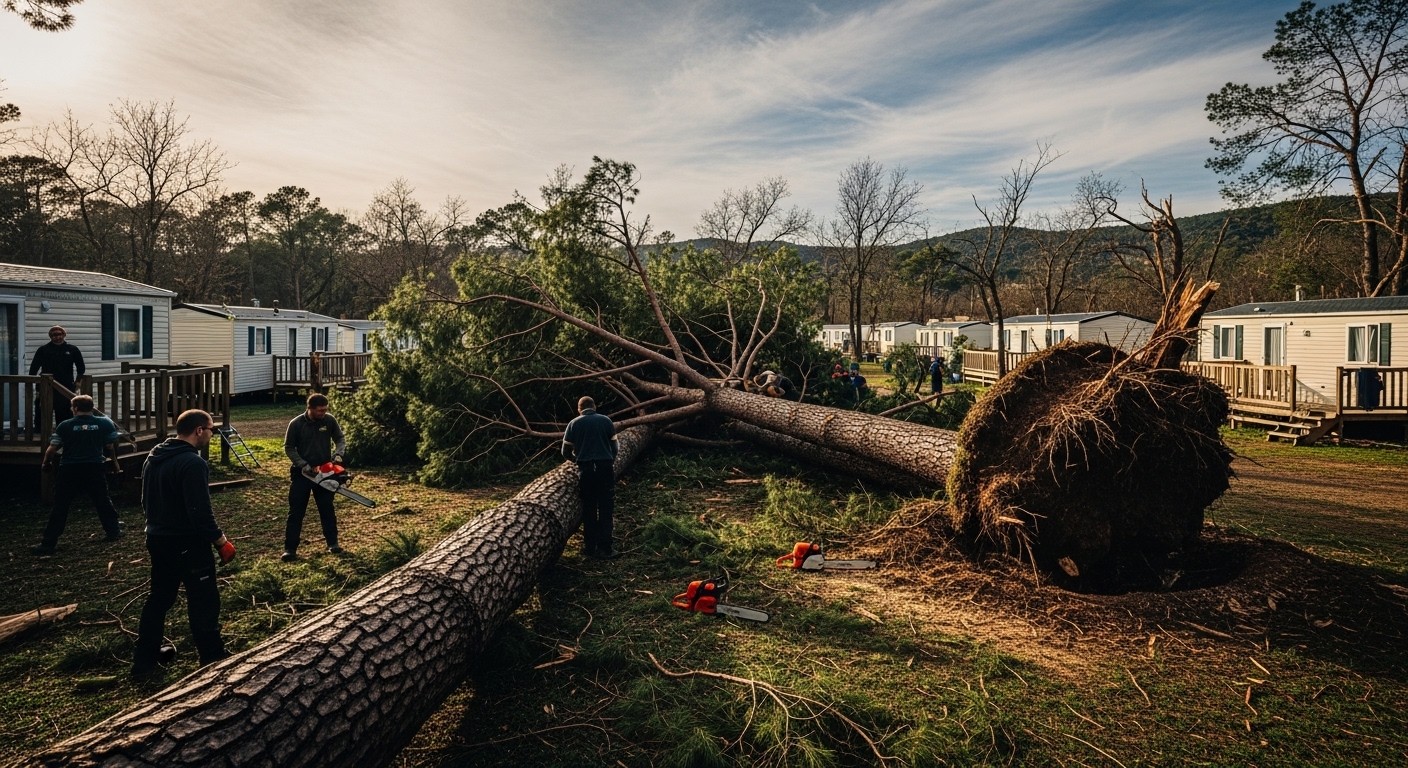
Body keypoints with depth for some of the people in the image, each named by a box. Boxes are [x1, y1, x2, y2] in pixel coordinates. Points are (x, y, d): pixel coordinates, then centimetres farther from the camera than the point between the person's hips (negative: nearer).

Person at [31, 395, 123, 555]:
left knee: (60, 506, 3)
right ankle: (113, 531, 23)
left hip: (69, 469, -1)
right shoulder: (105, 423, 1)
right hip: (95, 468, 1)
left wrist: (46, 463, 14)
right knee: (103, 501, 17)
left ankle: (48, 543, 3)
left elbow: (52, 449, -5)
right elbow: (111, 447, 4)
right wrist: (114, 462, 20)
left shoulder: (65, 425, -3)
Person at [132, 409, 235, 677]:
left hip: (157, 539, 9)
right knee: (203, 602, 2)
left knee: (159, 598, 20)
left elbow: (147, 502, 17)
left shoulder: (153, 459, 8)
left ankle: (143, 661, 28)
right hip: (188, 543, -9)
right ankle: (213, 660, 11)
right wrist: (221, 540, -17)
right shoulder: (192, 463, -23)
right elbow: (200, 511, -26)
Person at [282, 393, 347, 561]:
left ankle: (332, 543, 20)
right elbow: (289, 448, -6)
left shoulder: (330, 421, -6)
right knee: (296, 512, 1)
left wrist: (338, 454, -15)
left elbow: (340, 439, 4)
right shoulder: (296, 424, -12)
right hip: (301, 473, -2)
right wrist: (303, 465, -15)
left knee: (327, 509, 9)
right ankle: (290, 549, 6)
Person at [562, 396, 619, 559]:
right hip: (605, 468, -1)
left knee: (588, 510, 11)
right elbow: (614, 447, 10)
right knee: (605, 510, 4)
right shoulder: (606, 420, 7)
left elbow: (566, 453, 10)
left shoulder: (574, 424, 7)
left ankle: (590, 547, 15)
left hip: (585, 469, 1)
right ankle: (604, 549, 3)